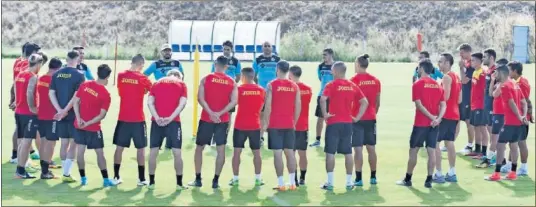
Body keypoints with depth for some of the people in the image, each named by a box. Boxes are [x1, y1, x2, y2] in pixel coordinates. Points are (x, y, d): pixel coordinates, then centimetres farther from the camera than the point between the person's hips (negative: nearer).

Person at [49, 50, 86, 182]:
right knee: (73, 144, 2)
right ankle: (66, 173, -4)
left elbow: (51, 93, -1)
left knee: (64, 143, 12)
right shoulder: (79, 75, -10)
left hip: (60, 115, 5)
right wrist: (65, 111, -15)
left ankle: (65, 172, 16)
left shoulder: (57, 74, 5)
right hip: (74, 114, -5)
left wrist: (60, 110, -6)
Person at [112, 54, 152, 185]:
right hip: (138, 119, -3)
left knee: (119, 147, 11)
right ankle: (141, 178, 6)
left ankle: (116, 177, 14)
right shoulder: (142, 78, -9)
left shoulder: (120, 76, 1)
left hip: (123, 118, 3)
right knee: (141, 148, 5)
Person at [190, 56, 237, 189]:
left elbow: (200, 98, -11)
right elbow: (234, 101, -7)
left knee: (199, 147, 11)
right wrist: (220, 113, -11)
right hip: (223, 120, 1)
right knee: (221, 149, 5)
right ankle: (216, 180, 2)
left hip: (206, 119, -1)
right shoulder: (232, 82, 3)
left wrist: (211, 113, -14)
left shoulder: (206, 79, -1)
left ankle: (198, 179, 12)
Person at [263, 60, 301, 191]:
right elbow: (298, 107, 5)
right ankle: (292, 183, 7)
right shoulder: (294, 86, 6)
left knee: (277, 153, -2)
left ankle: (281, 184, -4)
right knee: (290, 152, 9)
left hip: (275, 125, -4)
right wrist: (294, 123, 14)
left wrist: (266, 123, -1)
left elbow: (268, 106, -9)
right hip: (289, 125, 4)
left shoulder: (272, 85, -6)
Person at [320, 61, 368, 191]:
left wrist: (325, 114, -13)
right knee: (348, 153, 10)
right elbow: (365, 102, 5)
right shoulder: (353, 86, 7)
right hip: (348, 123, 4)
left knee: (330, 152, 2)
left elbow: (323, 99, -24)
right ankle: (349, 182, 13)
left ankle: (330, 182, 1)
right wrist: (357, 117, 7)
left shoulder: (332, 85, -8)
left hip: (333, 123, -4)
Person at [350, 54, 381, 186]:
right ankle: (373, 177, 17)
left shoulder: (354, 80, -8)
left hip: (357, 119, -4)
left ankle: (359, 178, -4)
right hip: (371, 119, 4)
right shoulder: (375, 81, 5)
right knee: (371, 148, 11)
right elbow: (377, 102, 9)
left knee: (358, 149, -3)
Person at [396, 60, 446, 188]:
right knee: (431, 151, 5)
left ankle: (408, 179, 13)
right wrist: (438, 119, -9)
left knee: (413, 150, 6)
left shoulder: (418, 84, -7)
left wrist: (432, 117, -13)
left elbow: (419, 105, -15)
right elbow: (443, 105, 1)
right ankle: (429, 180, 4)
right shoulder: (437, 85, 8)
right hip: (434, 123, 4)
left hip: (421, 123, -4)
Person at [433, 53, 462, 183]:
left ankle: (438, 174, -8)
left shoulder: (447, 77, -14)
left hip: (445, 115, -10)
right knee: (449, 143, 14)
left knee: (435, 143, -6)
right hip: (454, 115, 10)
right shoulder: (456, 77, 16)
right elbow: (459, 100, 18)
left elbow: (445, 97, -24)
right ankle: (452, 174, 16)